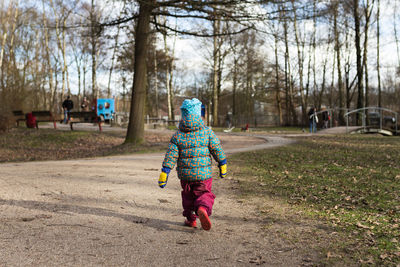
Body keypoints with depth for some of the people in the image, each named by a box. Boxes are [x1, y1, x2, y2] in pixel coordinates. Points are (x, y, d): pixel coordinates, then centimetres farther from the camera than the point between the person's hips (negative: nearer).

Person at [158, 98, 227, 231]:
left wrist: (164, 174, -3)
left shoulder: (177, 136, -5)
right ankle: (202, 209, -22)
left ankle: (191, 219, 29)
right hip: (204, 174, -2)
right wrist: (222, 166, 12)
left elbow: (170, 156, -7)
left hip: (185, 175, 2)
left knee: (188, 196, 21)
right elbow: (217, 150, -1)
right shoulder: (207, 132, -7)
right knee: (205, 195, 8)